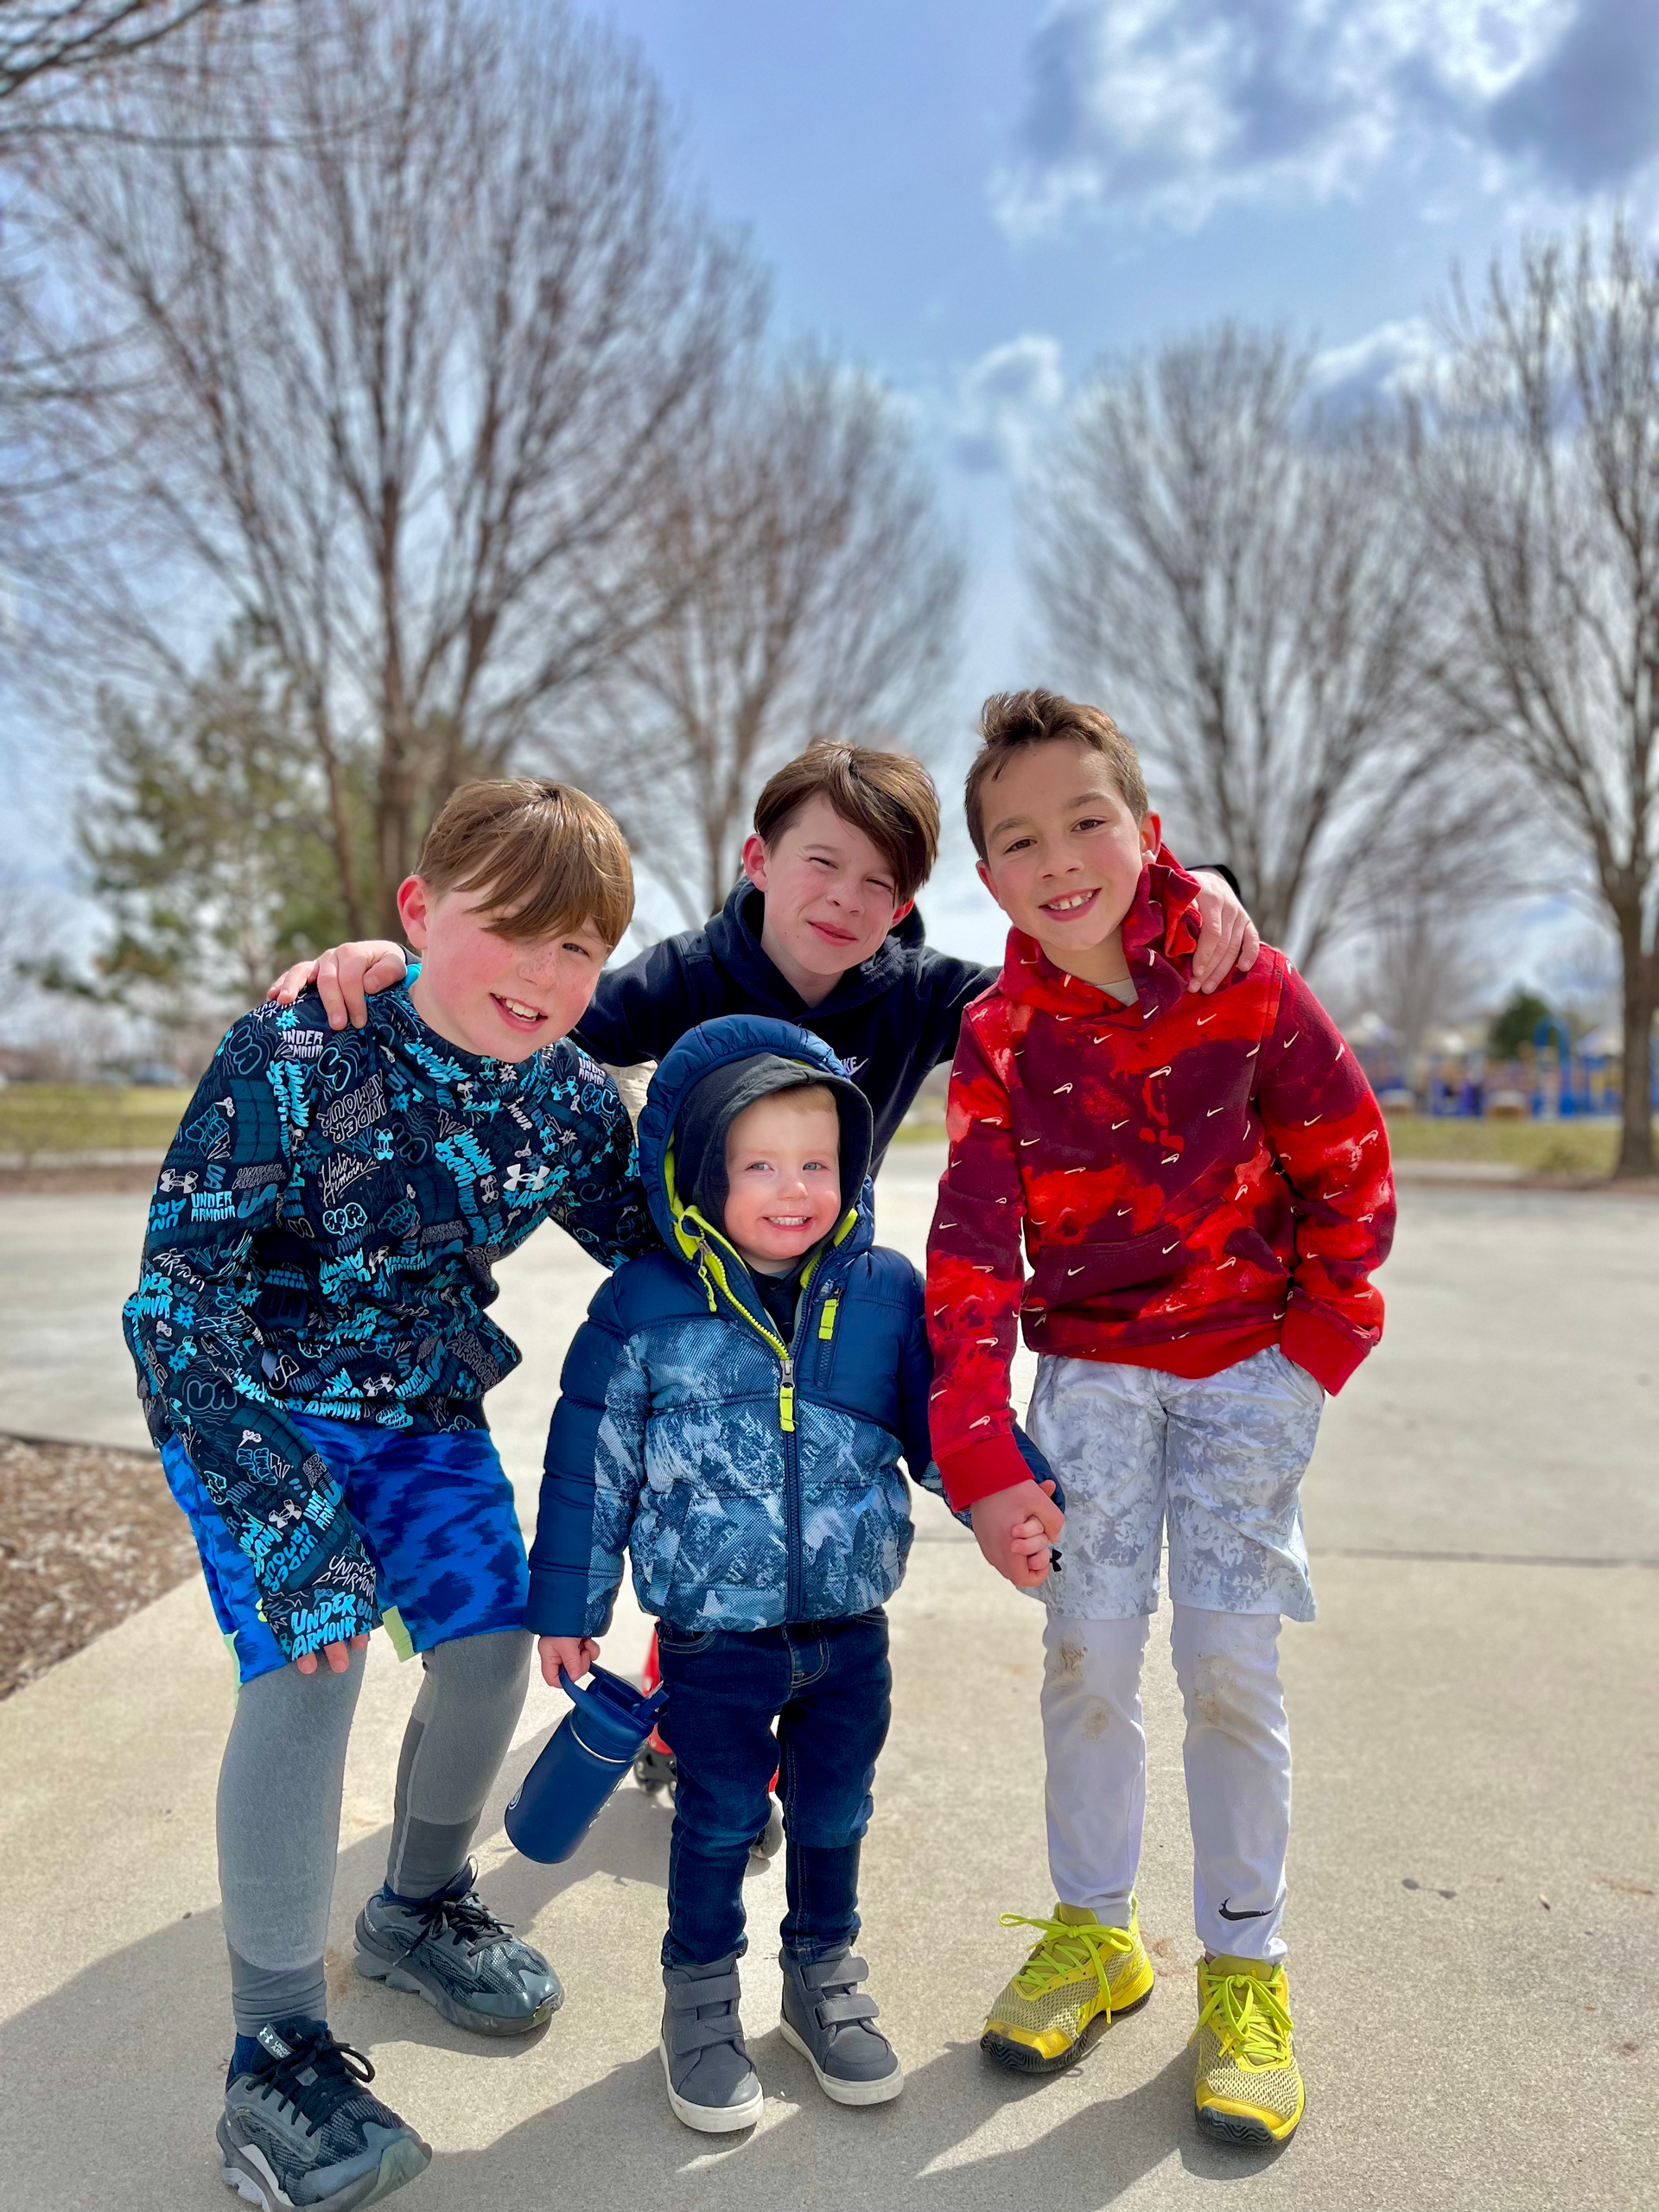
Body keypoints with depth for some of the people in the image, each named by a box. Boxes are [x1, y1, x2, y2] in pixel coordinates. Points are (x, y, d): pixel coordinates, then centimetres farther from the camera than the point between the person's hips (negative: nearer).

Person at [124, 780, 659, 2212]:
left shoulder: (570, 1098, -14)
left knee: (491, 1648, 5)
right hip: (250, 1399, -5)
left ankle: (421, 1908, 36)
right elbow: (178, 1299, -28)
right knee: (308, 1660, -18)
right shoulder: (296, 1058, -30)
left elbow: (660, 1259, 2)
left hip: (424, 1405, 5)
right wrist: (290, 1524, -31)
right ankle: (276, 2054, 2)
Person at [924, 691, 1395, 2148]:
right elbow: (972, 1246, -16)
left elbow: (1349, 1171, -3)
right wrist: (979, 1451, -25)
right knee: (1090, 1641, -3)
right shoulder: (1000, 1036, -9)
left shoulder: (1244, 984, -14)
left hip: (1248, 1358, -1)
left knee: (1231, 1660, -3)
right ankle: (1095, 1931, 21)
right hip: (1093, 1361, 1)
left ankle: (1247, 1971, 18)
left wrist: (1320, 1344, -3)